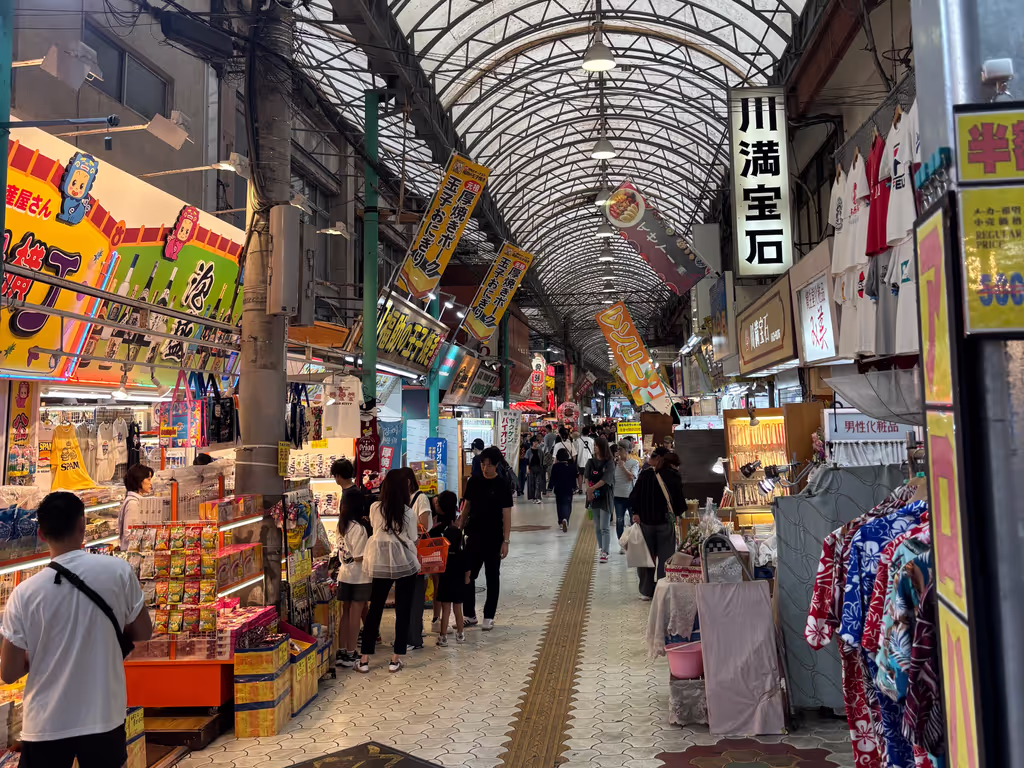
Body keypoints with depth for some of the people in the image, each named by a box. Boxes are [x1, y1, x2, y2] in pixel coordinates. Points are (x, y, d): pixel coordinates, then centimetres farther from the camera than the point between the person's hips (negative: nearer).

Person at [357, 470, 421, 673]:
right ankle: (396, 660, 11)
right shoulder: (408, 512, -10)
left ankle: (364, 659, 14)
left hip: (380, 564, 3)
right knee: (403, 611, 8)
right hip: (405, 564, -3)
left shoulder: (375, 508, -2)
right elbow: (413, 539, -3)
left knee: (374, 609, 11)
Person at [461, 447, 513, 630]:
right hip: (474, 536, 4)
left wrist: (506, 541, -12)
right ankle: (469, 615, 20)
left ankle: (489, 617, 17)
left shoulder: (502, 486, -8)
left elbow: (506, 515, -8)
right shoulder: (473, 482, 3)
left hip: (493, 539, -4)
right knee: (468, 575, 7)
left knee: (492, 577, 7)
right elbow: (466, 507, 11)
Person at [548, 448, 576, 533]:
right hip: (569, 489, 0)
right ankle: (565, 519, -23)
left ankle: (561, 522, 21)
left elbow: (552, 479, -8)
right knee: (567, 505, 2)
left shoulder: (555, 466, -9)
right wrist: (574, 488, 16)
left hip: (558, 489, 0)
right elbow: (574, 478, 4)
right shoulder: (571, 466, -4)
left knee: (559, 506, 15)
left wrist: (550, 488, -1)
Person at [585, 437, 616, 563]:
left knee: (605, 527, -7)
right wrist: (588, 490, -20)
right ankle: (601, 548, 26)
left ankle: (605, 553, -8)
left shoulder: (609, 463, -5)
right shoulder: (591, 462, 7)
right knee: (597, 527, 12)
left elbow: (605, 479, -16)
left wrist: (592, 488, -24)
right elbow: (587, 478, -3)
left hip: (605, 497, -4)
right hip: (594, 497, 4)